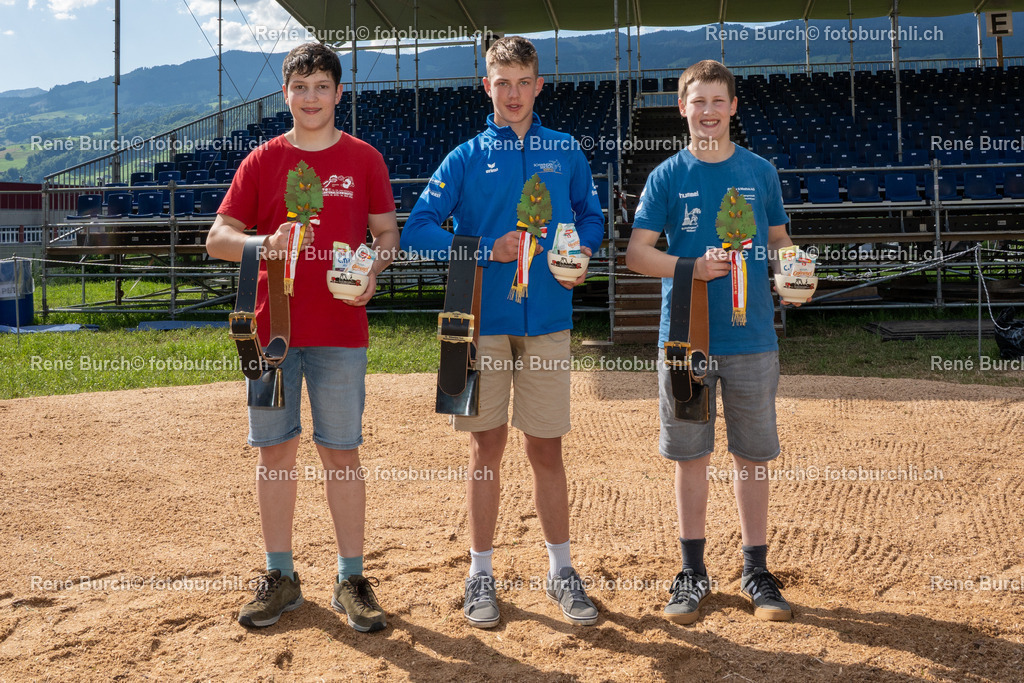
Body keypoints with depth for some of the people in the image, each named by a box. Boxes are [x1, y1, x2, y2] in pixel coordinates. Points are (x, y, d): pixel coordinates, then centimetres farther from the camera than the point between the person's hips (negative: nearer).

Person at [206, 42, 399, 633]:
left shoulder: (365, 160, 6)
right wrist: (265, 244, -17)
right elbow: (218, 238, 4)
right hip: (271, 328, 2)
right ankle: (281, 579, 19)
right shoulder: (263, 161, 7)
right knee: (275, 450, 6)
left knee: (342, 451, 2)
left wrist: (372, 268, -13)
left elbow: (388, 234, 8)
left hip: (340, 330, -1)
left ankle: (352, 580, 13)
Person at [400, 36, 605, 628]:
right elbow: (417, 230, -2)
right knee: (487, 446, 5)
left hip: (547, 319, 1)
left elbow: (592, 217, 17)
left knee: (546, 447, 5)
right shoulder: (465, 158, 4)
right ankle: (482, 574, 19)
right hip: (483, 318, -1)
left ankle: (562, 570, 20)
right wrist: (487, 250, -14)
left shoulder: (566, 153, 10)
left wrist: (580, 253, -5)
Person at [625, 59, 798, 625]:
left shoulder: (760, 172, 8)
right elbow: (636, 252, -1)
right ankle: (693, 573, 20)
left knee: (753, 456, 7)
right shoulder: (667, 176, 3)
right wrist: (694, 268, -16)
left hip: (752, 338, 1)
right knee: (690, 456, 7)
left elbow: (780, 242, 14)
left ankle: (756, 571, 21)